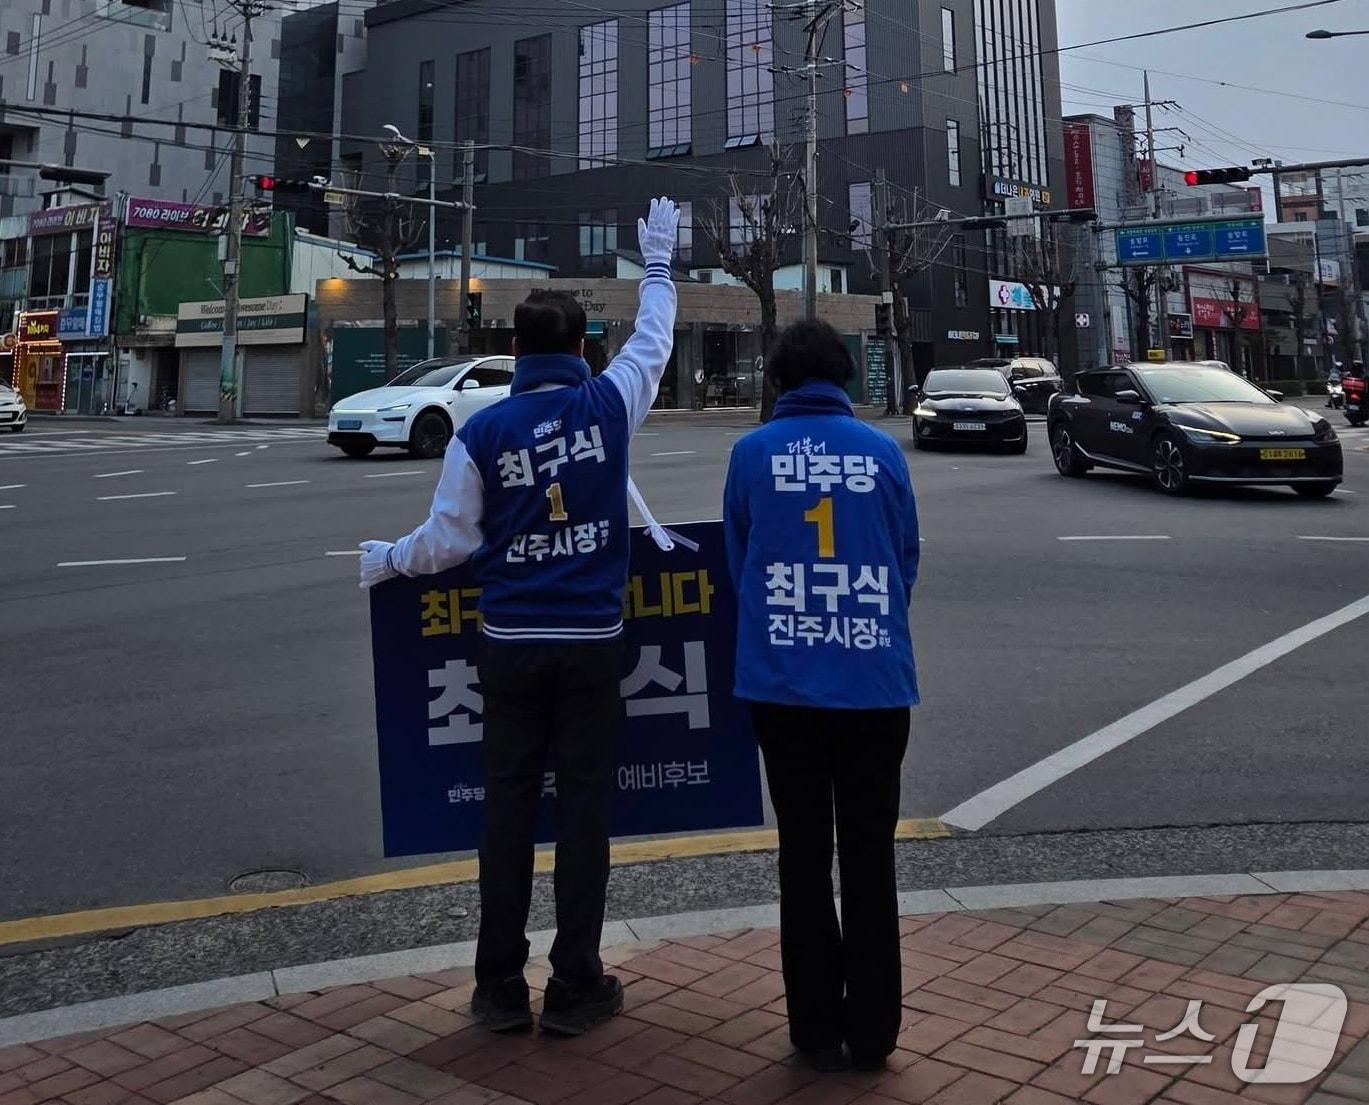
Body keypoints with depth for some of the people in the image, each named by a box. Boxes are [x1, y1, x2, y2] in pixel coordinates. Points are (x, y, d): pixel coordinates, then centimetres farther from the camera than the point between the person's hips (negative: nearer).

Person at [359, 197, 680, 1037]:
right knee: (584, 808, 6)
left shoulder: (482, 431, -3)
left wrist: (385, 561, 20)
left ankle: (501, 988, 17)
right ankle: (576, 988, 14)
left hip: (510, 644, 1)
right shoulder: (608, 404, -3)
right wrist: (659, 262, 32)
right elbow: (654, 340, 15)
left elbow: (450, 541, 0)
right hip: (591, 643, -1)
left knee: (509, 808, 9)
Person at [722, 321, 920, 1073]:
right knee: (869, 857, 12)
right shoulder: (883, 451, 1)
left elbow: (738, 563, 8)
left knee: (804, 857, 12)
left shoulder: (753, 453, -1)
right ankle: (872, 1032, 20)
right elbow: (908, 562, 9)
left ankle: (818, 1031, 19)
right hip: (875, 681, 1)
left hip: (783, 682, 0)